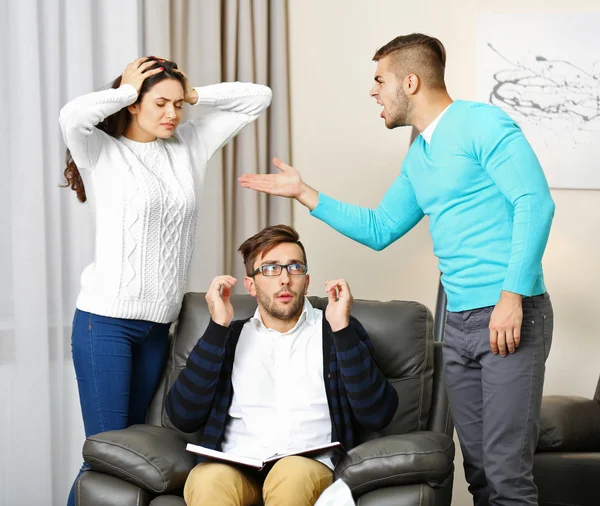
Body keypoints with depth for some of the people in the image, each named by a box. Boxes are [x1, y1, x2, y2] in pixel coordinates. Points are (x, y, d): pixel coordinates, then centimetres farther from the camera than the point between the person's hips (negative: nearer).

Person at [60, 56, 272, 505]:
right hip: (106, 320, -5)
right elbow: (72, 116, -27)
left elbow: (257, 98, 13)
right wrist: (124, 91, -10)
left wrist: (193, 95, 3)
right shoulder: (102, 152, -3)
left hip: (158, 324, 6)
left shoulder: (188, 145, 11)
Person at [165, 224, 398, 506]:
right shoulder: (229, 336, 18)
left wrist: (342, 329, -6)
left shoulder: (337, 331, 14)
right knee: (208, 480, -34)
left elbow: (377, 416, 0)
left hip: (310, 465, 0)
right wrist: (218, 328, 0)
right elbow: (182, 417, 4)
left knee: (293, 475, -35)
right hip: (235, 466, 1)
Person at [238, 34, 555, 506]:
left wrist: (512, 295, -21)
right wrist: (304, 193, 24)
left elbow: (536, 202, -15)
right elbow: (378, 229, 27)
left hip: (510, 316, -8)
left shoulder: (482, 123, -7)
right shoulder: (418, 157, 19)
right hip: (459, 322, 8)